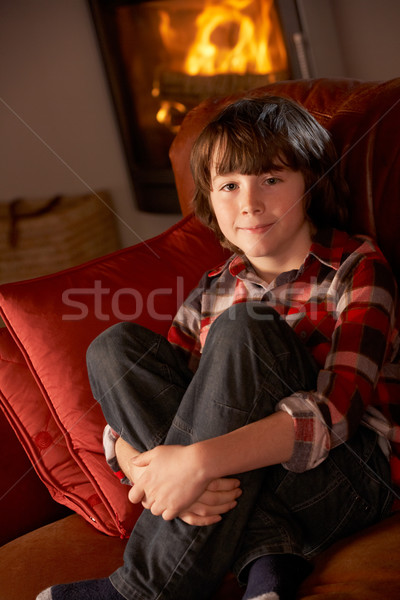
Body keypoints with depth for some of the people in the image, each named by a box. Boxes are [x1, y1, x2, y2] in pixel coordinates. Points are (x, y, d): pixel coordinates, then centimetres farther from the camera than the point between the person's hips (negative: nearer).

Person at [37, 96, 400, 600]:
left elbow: (337, 408, -21)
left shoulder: (355, 269, -4)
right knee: (115, 346, -11)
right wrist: (146, 471, -25)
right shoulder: (213, 296, 9)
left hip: (344, 482, -4)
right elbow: (123, 426, 0)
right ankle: (267, 556, -22)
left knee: (244, 328, -27)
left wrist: (201, 460, -33)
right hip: (233, 489, 5)